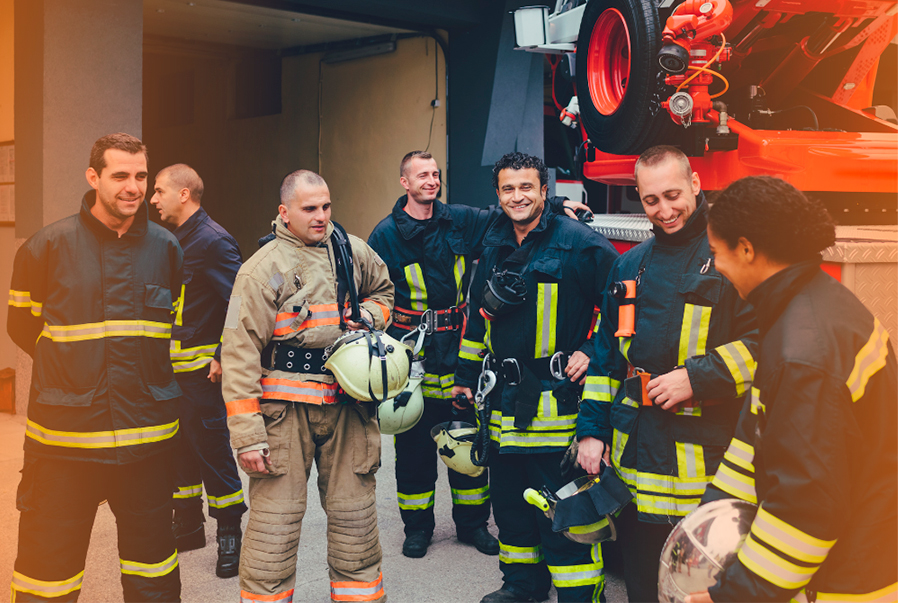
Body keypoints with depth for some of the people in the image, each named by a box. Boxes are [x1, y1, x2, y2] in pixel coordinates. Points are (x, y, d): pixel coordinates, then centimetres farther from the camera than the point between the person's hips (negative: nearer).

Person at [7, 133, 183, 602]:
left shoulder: (167, 248, 4)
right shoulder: (48, 246, -3)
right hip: (63, 438, -2)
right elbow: (22, 326, 8)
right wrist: (76, 369, 11)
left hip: (147, 437, 3)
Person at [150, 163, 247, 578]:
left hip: (203, 369, -9)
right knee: (179, 446, 15)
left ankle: (230, 534, 12)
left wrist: (224, 356, -20)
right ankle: (188, 525, 29)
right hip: (173, 368, 9)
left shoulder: (213, 241, -14)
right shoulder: (173, 242, 13)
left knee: (211, 448, -1)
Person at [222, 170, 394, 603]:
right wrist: (247, 434, -15)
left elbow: (384, 290, 29)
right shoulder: (262, 269, -8)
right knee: (274, 521, -1)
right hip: (285, 408, -4)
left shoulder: (354, 252, 8)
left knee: (355, 515, 13)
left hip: (347, 403, 5)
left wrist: (368, 315, 3)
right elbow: (240, 354, -11)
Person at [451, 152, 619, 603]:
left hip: (555, 401, -7)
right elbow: (478, 315, 21)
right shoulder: (492, 247, 11)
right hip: (503, 401, 7)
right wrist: (466, 375, 21)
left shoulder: (578, 243, -9)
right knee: (509, 501, 18)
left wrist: (593, 353, -10)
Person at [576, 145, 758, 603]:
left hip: (704, 457, -5)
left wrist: (698, 376, -17)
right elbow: (606, 355, 17)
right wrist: (592, 429, 12)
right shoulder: (630, 266, 14)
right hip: (634, 450, 5)